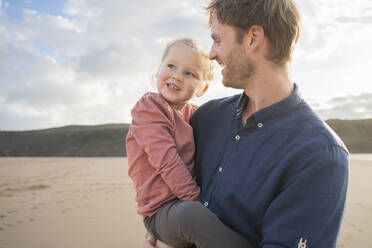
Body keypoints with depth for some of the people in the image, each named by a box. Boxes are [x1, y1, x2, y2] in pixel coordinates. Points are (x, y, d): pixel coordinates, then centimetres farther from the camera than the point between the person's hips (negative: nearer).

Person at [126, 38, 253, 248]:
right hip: (163, 212, -7)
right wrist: (196, 199, -19)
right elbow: (167, 162, -15)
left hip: (194, 201, 8)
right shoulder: (149, 105, -6)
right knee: (193, 214, -38)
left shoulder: (194, 114, 14)